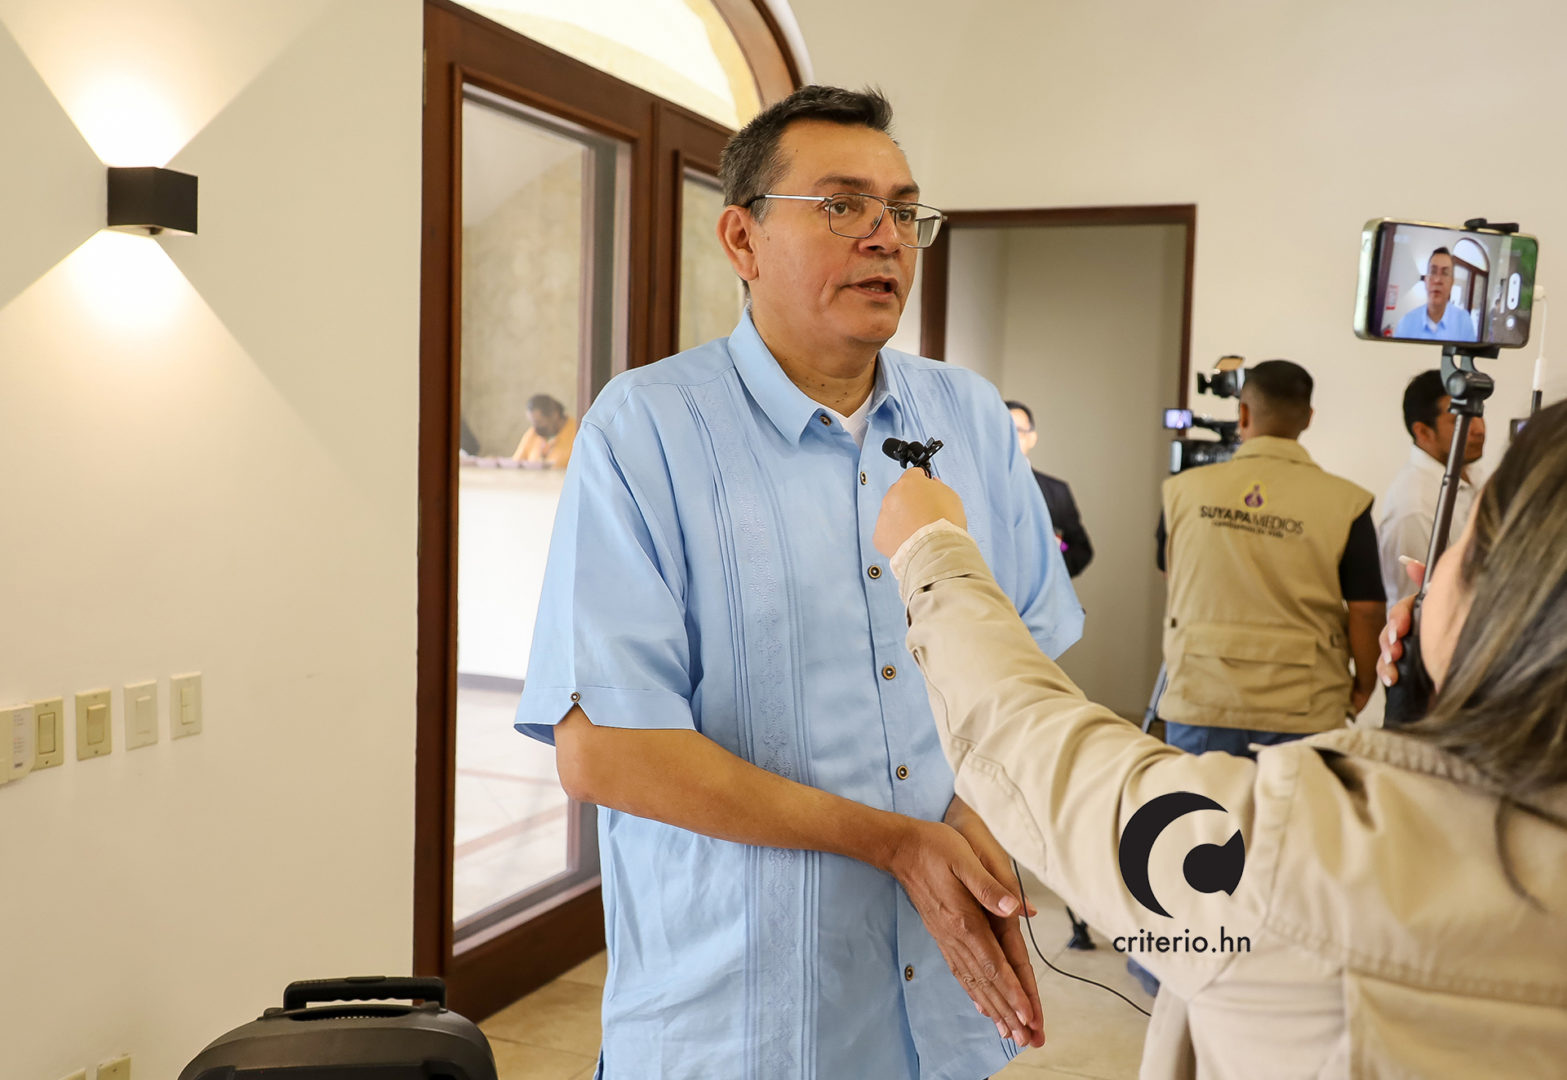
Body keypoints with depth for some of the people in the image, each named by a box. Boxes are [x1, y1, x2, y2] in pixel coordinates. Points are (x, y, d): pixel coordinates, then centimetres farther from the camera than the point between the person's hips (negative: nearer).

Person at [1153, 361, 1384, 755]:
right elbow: (1366, 611, -5)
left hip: (1199, 709, 2)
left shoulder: (1183, 489, 0)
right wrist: (1362, 687, 10)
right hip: (1300, 715, -1)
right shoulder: (1345, 504, -6)